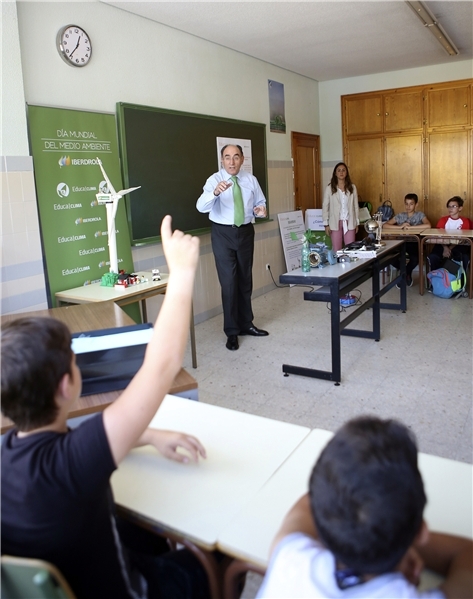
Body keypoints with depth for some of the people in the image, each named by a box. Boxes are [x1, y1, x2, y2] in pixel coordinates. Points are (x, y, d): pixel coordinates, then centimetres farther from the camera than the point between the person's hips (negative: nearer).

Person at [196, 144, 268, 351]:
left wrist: (260, 210, -13)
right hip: (223, 233, -4)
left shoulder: (251, 180, 0)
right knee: (229, 282, -4)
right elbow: (201, 207, -27)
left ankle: (246, 324, 30)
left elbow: (260, 202, 11)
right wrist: (215, 192, -47)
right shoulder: (214, 180, -11)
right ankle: (232, 331, 9)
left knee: (245, 280, 14)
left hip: (246, 232, 4)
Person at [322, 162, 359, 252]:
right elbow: (325, 206, 0)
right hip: (335, 223, -2)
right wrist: (326, 224, -5)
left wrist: (357, 223, 6)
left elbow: (355, 206, 9)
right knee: (337, 250, 2)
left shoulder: (352, 187, 5)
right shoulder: (329, 188, -1)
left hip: (349, 222, 2)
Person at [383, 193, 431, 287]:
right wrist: (400, 226, -17)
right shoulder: (400, 215, 8)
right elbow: (384, 225, -3)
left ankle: (407, 271, 6)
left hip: (414, 242, -2)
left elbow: (428, 225, -19)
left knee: (415, 258, -34)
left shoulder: (420, 215, 2)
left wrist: (410, 227, -21)